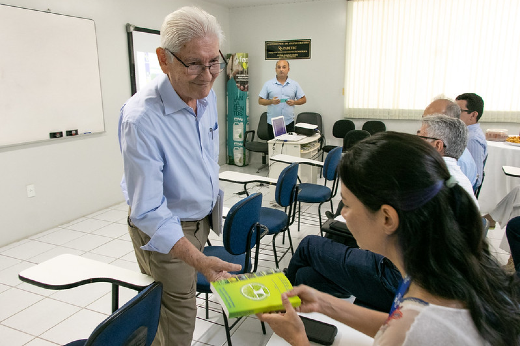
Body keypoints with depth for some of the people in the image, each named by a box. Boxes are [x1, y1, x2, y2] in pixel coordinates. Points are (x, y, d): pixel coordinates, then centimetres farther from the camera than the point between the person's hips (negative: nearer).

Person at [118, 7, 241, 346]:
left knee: (180, 301, 23)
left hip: (202, 217, 7)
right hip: (164, 229, -6)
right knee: (180, 313, 9)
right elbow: (148, 212, -29)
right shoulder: (140, 118, -31)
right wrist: (199, 260, -38)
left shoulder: (208, 94, -7)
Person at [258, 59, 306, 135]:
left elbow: (303, 99, 10)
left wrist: (294, 102, -9)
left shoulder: (295, 84, 8)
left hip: (288, 122, 1)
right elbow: (260, 101, 4)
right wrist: (271, 101, -14)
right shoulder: (268, 84, 5)